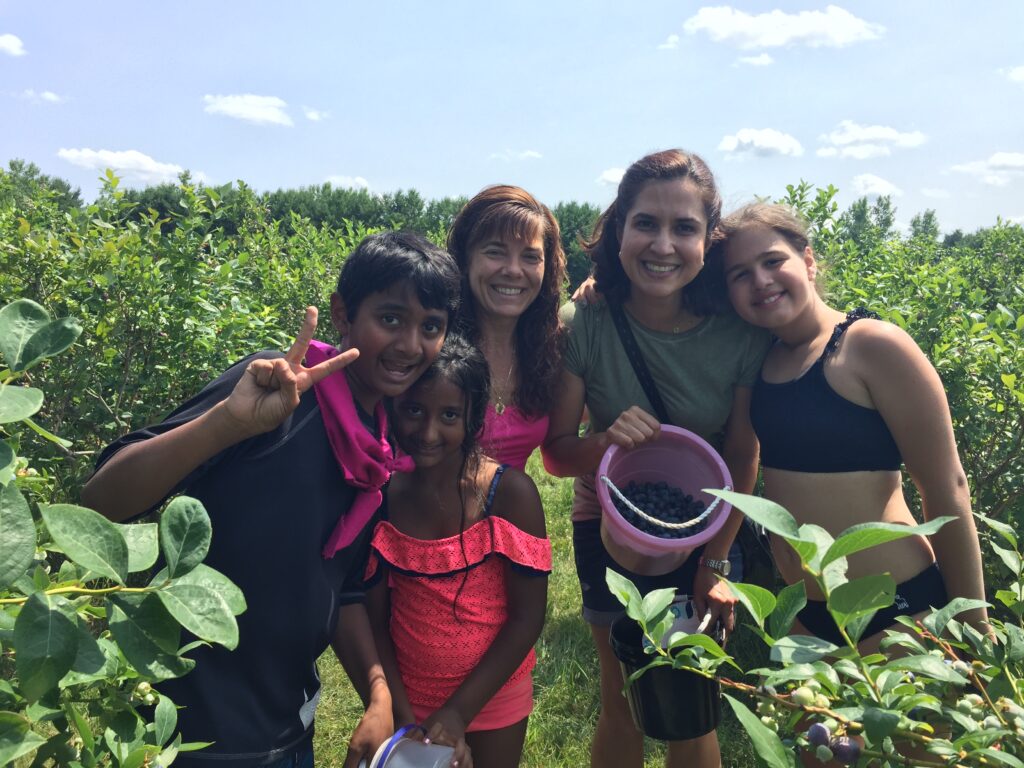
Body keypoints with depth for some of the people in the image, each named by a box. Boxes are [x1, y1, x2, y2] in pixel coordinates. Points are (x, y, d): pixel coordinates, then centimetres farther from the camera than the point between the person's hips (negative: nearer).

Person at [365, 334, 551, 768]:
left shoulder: (510, 493, -19)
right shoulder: (380, 499, -12)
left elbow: (528, 617, -15)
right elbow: (374, 618, -6)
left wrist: (458, 712, -15)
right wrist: (404, 717, -12)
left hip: (491, 697, -1)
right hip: (407, 698, 2)